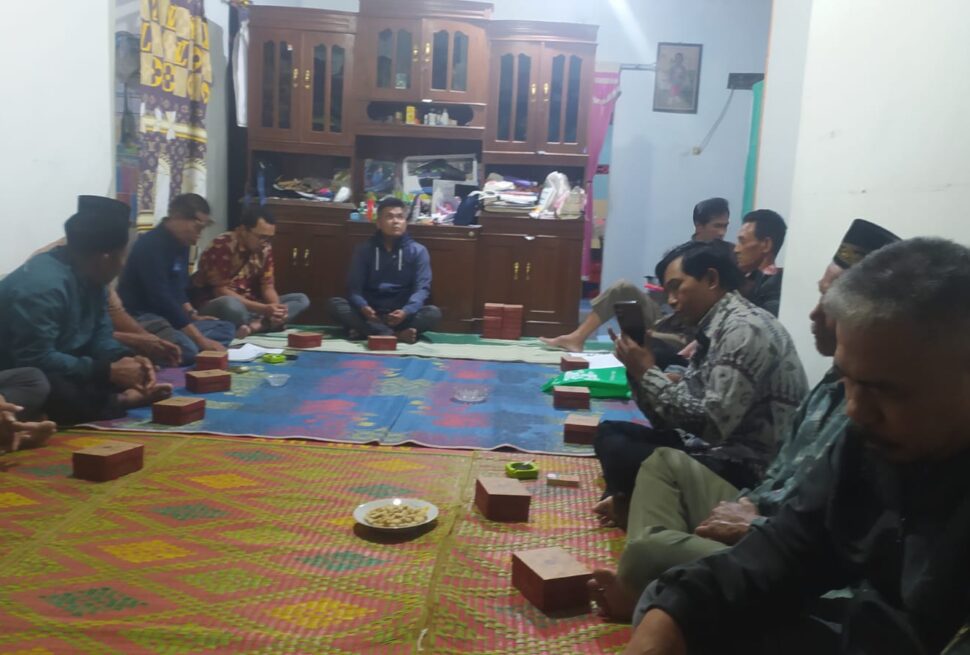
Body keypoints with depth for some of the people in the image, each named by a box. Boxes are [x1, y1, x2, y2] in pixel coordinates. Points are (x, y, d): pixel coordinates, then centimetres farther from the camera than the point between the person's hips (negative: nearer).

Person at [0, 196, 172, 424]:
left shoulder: (89, 276, 1)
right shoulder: (44, 286, -29)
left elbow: (100, 336, 4)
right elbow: (36, 361, -32)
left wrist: (127, 358, -18)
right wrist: (108, 371, -28)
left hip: (56, 368, 10)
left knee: (135, 366, 3)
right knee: (66, 395, -38)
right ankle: (121, 400, -16)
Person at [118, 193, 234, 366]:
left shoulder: (181, 244, 11)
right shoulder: (151, 245, -18)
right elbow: (161, 299, -26)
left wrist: (192, 314, 7)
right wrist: (201, 340, -27)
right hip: (141, 317, -10)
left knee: (226, 328, 3)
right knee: (186, 348, -36)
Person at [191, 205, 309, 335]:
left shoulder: (265, 249, 1)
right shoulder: (221, 247, -19)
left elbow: (267, 286, 3)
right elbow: (221, 291, -22)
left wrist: (276, 309, -21)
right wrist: (263, 309, -29)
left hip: (248, 305, 7)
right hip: (214, 306, -7)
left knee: (301, 300, -8)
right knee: (233, 306, -43)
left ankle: (254, 325, -26)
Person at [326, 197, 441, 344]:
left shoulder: (418, 251, 1)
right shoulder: (364, 249, 4)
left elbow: (422, 288, -7)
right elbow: (354, 287, 0)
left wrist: (406, 311, -29)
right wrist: (363, 307, -24)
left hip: (401, 314, -1)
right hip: (370, 314, 1)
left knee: (433, 313, -29)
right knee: (334, 304, -24)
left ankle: (366, 331, -33)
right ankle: (395, 334, -36)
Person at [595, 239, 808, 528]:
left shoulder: (745, 330, -18)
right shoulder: (713, 330, 12)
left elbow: (712, 426, -25)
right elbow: (673, 415, 12)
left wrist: (648, 372, -17)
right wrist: (640, 369, -4)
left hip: (748, 471, -10)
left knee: (621, 454, -24)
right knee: (610, 433, 10)